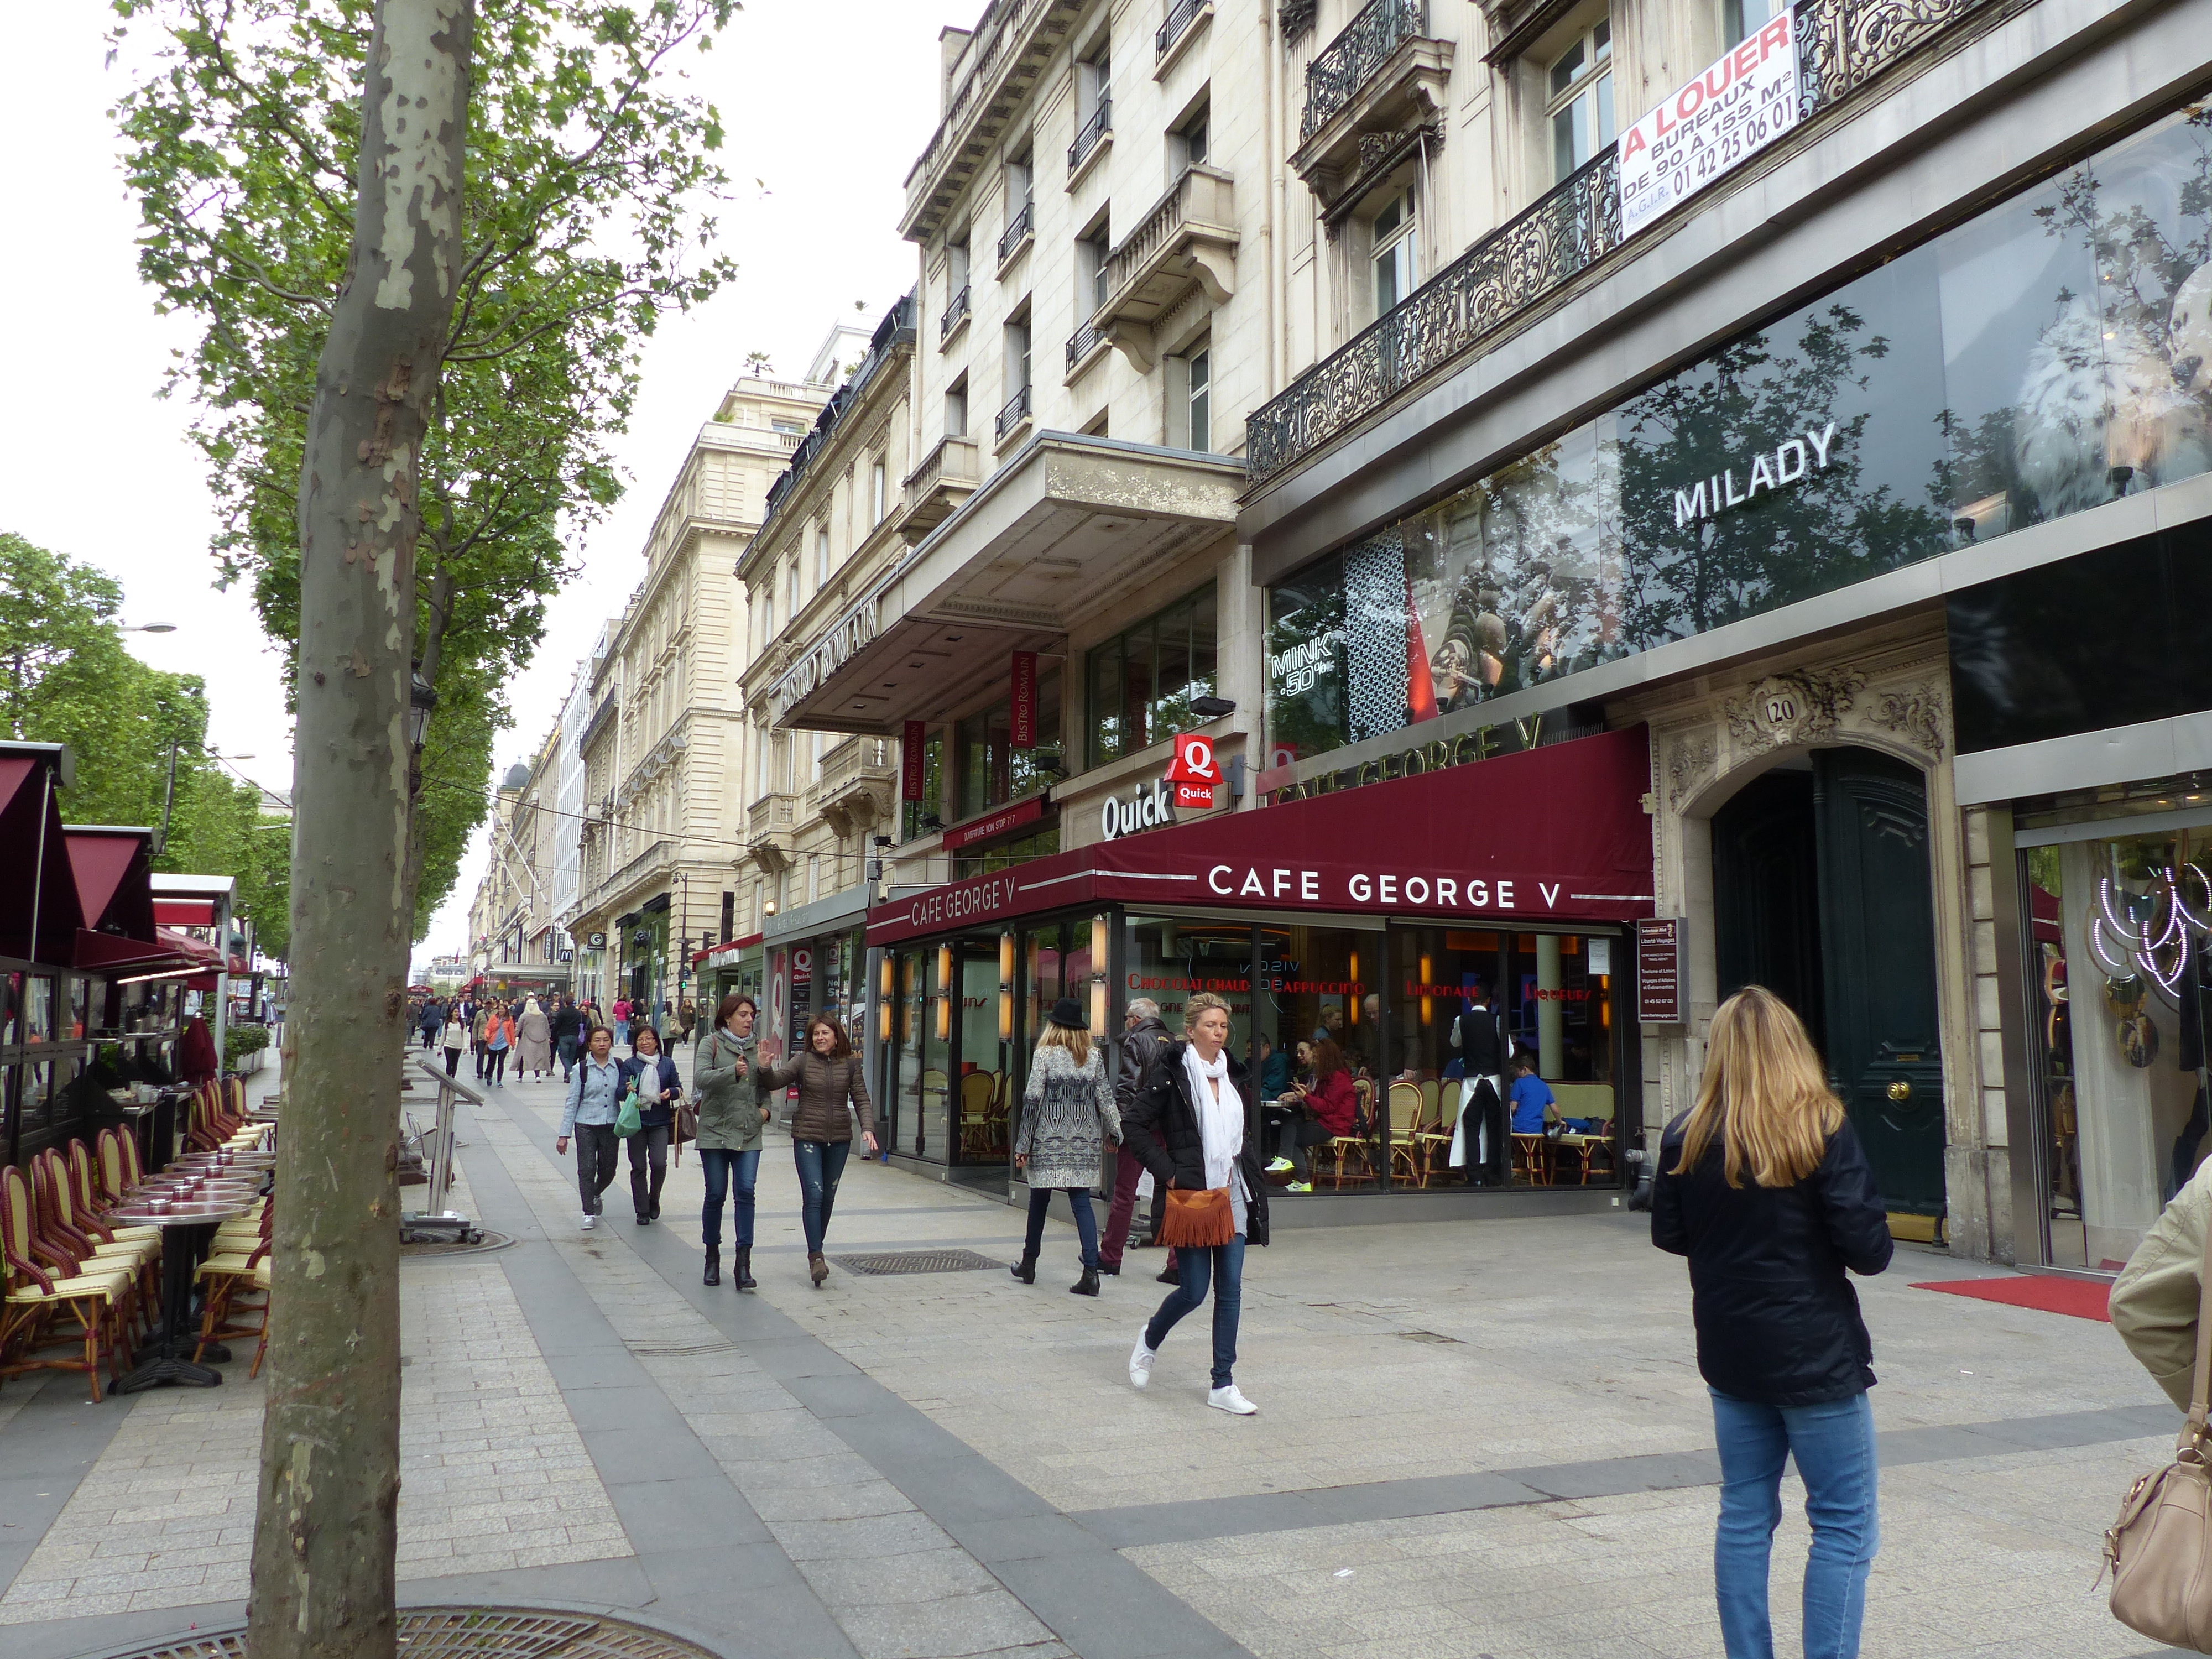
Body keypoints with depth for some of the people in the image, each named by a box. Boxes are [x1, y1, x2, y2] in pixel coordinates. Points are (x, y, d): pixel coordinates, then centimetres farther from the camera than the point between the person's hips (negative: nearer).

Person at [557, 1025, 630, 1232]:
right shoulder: (582, 1070, -3)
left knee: (608, 1170, 9)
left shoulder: (619, 1067, 4)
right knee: (587, 1169, -6)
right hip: (586, 1125, -2)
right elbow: (572, 1102, -1)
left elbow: (623, 1094, 16)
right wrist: (564, 1135, -3)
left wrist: (629, 1090, -10)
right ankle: (589, 1212, 6)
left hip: (611, 1125, 2)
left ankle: (596, 1194, 40)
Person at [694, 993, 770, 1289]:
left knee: (745, 1193, -7)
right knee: (716, 1195, 3)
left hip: (749, 1134, 3)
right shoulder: (711, 1043, 0)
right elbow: (700, 1078, -17)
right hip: (715, 1131, -3)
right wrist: (733, 1072, -31)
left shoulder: (756, 1048, 14)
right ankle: (712, 1256, 22)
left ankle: (743, 1264, -7)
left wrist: (766, 1109, 6)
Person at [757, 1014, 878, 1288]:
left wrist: (867, 1129, -9)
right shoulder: (803, 1061, -1)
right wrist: (765, 1068, -27)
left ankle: (816, 1250, 26)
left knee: (828, 1197, 11)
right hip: (808, 1137, -3)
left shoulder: (850, 1064, 3)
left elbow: (861, 1099, 4)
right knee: (814, 1195, -12)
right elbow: (775, 1082, -6)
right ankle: (816, 1257, -13)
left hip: (839, 1139, 3)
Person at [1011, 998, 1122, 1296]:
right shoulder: (1095, 1056, 4)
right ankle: (1091, 1271, -8)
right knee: (1082, 1201, 2)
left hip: (1049, 1138, -2)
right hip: (1085, 1139, 2)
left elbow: (1033, 1100, -6)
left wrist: (1023, 1145, -2)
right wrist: (1114, 1130, 16)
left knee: (1039, 1199, 12)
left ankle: (1029, 1264, 24)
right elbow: (1105, 1097, 5)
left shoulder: (1045, 1055, -5)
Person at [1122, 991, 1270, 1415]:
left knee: (1231, 1289, 3)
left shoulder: (1231, 1073, 11)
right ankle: (1150, 1340, 29)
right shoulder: (1173, 1073, -9)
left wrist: (1243, 1170, 11)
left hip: (1231, 1194, 6)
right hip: (1191, 1194, -6)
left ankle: (1223, 1386, 10)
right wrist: (1168, 1174, -13)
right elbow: (1133, 1125, -11)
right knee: (1195, 1290, -2)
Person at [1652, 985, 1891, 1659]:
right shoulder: (1822, 1130, -14)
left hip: (1730, 1357, 4)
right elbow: (1868, 1248, -15)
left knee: (1744, 1516, 15)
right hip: (1817, 1356, -4)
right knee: (1844, 1527, 7)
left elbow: (1668, 1235, 6)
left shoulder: (1687, 1137, -3)